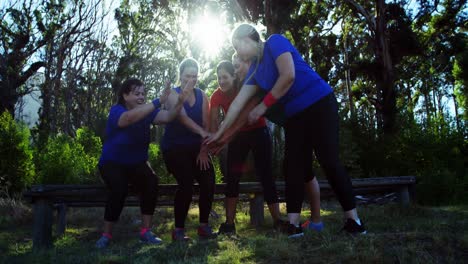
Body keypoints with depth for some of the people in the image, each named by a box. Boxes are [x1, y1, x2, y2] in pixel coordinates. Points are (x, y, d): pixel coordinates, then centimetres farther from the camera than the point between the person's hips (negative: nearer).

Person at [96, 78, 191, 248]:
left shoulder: (147, 111, -4)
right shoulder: (116, 111, -18)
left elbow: (167, 116, -22)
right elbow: (129, 117, -43)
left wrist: (179, 103, -43)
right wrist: (158, 102, -51)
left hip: (137, 163, 4)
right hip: (112, 163, -4)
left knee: (151, 182, -25)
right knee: (119, 188, -31)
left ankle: (146, 231, -13)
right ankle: (106, 234, -11)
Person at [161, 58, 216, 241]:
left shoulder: (202, 96, 7)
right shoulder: (172, 94, -5)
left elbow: (206, 124, -1)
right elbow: (183, 117, -24)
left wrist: (203, 151, -10)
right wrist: (202, 132, -40)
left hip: (196, 147, 4)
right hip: (174, 147, -4)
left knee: (209, 182, -11)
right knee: (186, 184, -19)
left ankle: (204, 226, 7)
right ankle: (179, 229, -2)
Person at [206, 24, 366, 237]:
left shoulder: (275, 42, -6)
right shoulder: (255, 70, 15)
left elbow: (288, 76, -19)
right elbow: (238, 102, 14)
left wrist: (264, 105, -9)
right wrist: (219, 132, 14)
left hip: (319, 103, -8)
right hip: (295, 115, 8)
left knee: (329, 161, -10)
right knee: (293, 167, -1)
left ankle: (353, 220, 1)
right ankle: (293, 225, 1)